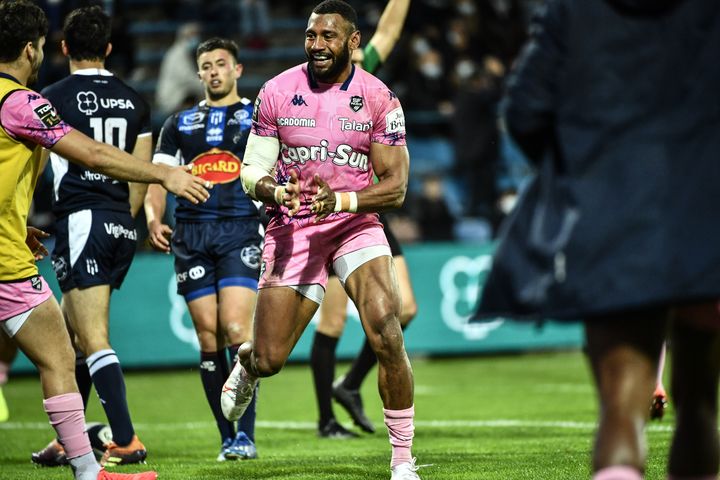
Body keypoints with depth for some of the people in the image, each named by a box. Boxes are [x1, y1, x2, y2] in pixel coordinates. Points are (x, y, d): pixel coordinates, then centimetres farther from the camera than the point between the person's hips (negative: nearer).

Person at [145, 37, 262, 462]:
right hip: (192, 233, 3)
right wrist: (154, 218, -5)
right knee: (208, 336, -1)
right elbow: (159, 176, 15)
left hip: (241, 230, -3)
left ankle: (246, 435, -15)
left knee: (236, 328, -17)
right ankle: (229, 438, 6)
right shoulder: (180, 124, 20)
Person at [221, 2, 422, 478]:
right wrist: (275, 191, -22)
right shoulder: (278, 92, -4)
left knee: (387, 336, -21)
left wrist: (343, 199, -25)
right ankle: (246, 363, 40)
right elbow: (252, 171, 2)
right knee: (269, 359, -2)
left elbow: (396, 187, -8)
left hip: (356, 224, -1)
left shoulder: (379, 99, -6)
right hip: (292, 229, 1)